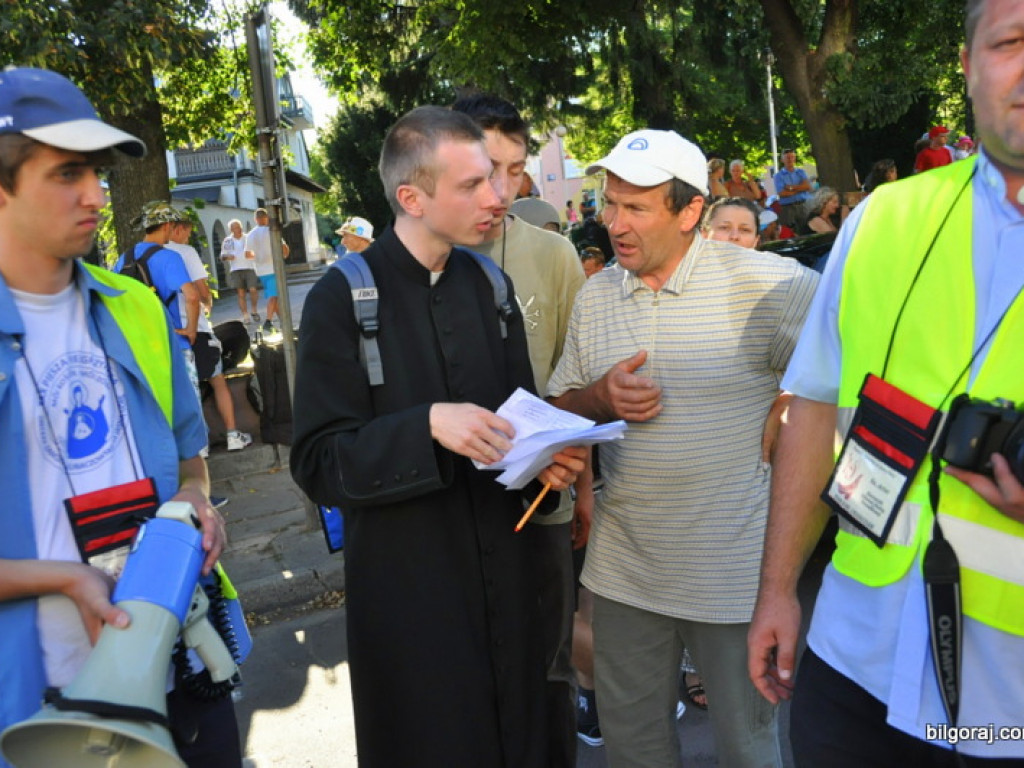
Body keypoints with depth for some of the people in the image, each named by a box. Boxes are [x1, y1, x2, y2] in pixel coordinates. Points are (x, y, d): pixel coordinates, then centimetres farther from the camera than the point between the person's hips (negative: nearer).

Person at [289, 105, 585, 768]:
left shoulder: (488, 283, 5)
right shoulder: (343, 298, -11)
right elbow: (319, 465, -13)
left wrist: (544, 459, -8)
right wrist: (428, 426, -28)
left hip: (507, 579, 5)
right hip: (409, 588, -4)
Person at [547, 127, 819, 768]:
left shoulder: (764, 282, -12)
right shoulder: (595, 296, 5)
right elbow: (561, 407, 11)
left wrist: (784, 421, -11)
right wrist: (602, 398, -10)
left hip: (733, 572, -4)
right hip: (624, 570, 5)